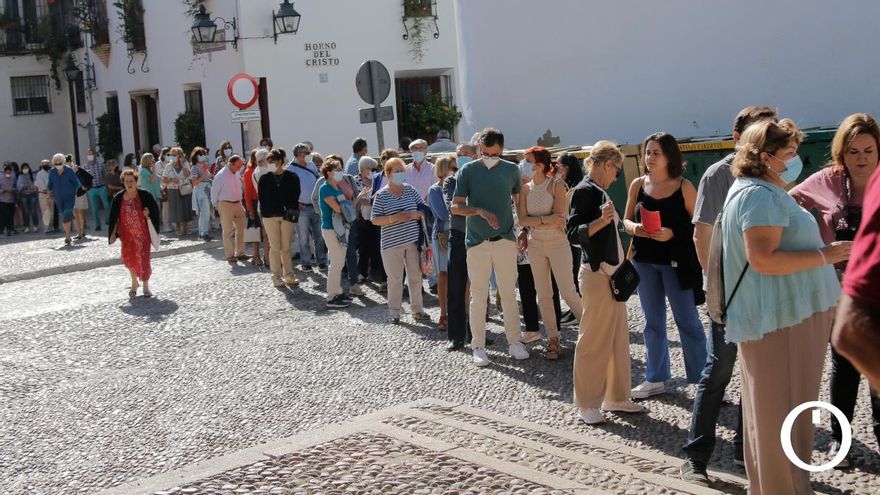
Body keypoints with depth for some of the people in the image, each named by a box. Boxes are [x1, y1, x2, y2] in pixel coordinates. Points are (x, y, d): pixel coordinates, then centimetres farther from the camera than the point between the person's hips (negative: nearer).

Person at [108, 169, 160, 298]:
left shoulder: (144, 195, -8)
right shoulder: (118, 198, -2)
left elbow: (155, 209, 0)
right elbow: (114, 218, 4)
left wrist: (148, 214, -20)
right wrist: (113, 233, 1)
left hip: (142, 234, -2)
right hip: (127, 234, 3)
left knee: (143, 259, -4)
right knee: (129, 259, 9)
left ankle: (146, 286, 11)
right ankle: (134, 283, 32)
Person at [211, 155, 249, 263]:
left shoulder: (237, 173, 6)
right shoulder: (221, 175, -14)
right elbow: (214, 192, -7)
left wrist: (240, 198, 14)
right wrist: (216, 206, -1)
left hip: (238, 204, 7)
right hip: (226, 205, -7)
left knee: (241, 228, 8)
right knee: (227, 231, 1)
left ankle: (240, 253, 18)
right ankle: (230, 255, 9)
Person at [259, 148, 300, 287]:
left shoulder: (292, 177, 1)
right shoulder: (265, 178, 3)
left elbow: (295, 196, 2)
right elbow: (261, 197, 5)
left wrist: (291, 212, -7)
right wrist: (263, 213, -4)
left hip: (287, 216, 0)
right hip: (270, 217, 0)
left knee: (286, 247, 6)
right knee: (275, 247, 1)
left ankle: (288, 275, 15)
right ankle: (276, 276, 9)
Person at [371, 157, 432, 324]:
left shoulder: (410, 190, 6)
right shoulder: (381, 196, -4)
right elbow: (374, 220, -7)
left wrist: (415, 215, -10)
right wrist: (394, 218, -18)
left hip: (413, 240, 4)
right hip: (392, 243, -3)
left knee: (416, 277, 9)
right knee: (395, 279, 4)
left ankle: (417, 310, 22)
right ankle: (394, 312, 16)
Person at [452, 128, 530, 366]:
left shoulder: (511, 170, 3)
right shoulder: (468, 171, -3)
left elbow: (519, 200, 17)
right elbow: (456, 207, -4)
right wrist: (481, 212, -19)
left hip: (505, 240, 2)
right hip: (477, 243, -2)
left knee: (509, 294, 7)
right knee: (479, 296, 4)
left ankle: (514, 342, 17)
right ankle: (478, 346, 11)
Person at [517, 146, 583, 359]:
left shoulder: (556, 185, -7)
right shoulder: (525, 189, 4)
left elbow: (560, 217, -16)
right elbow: (522, 220, -4)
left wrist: (534, 222, -13)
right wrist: (547, 220, -14)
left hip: (558, 243, -4)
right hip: (535, 245, 4)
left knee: (567, 291, -7)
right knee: (543, 295, 6)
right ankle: (553, 340, 13)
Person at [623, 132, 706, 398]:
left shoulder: (684, 186, -6)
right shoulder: (638, 184, 4)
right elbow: (626, 220, 8)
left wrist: (672, 233, -21)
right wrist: (634, 228, -13)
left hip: (676, 262, -4)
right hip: (645, 261, 4)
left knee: (688, 321, 1)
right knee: (653, 322, 14)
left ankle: (702, 379, 10)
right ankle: (656, 379, 25)